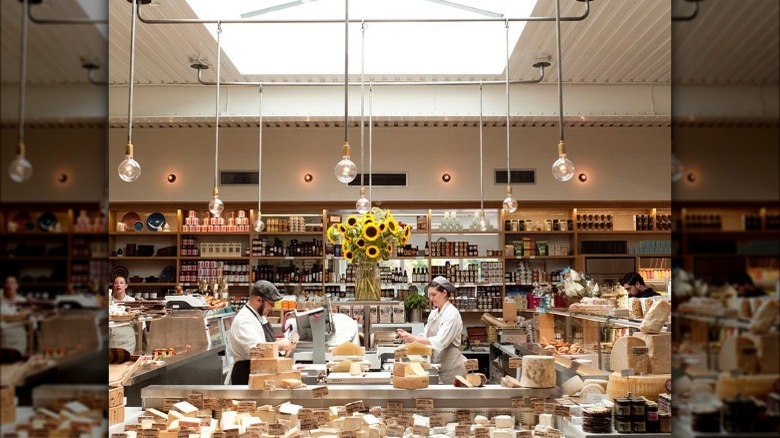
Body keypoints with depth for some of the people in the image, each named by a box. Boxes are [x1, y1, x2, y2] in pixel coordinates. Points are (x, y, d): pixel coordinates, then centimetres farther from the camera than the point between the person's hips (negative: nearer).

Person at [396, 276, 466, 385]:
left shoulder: (452, 314, -15)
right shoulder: (434, 313, 10)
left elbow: (440, 342, -24)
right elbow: (425, 335, 9)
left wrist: (414, 339, -30)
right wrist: (408, 336, -9)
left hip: (451, 369, -7)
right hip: (438, 366, 7)